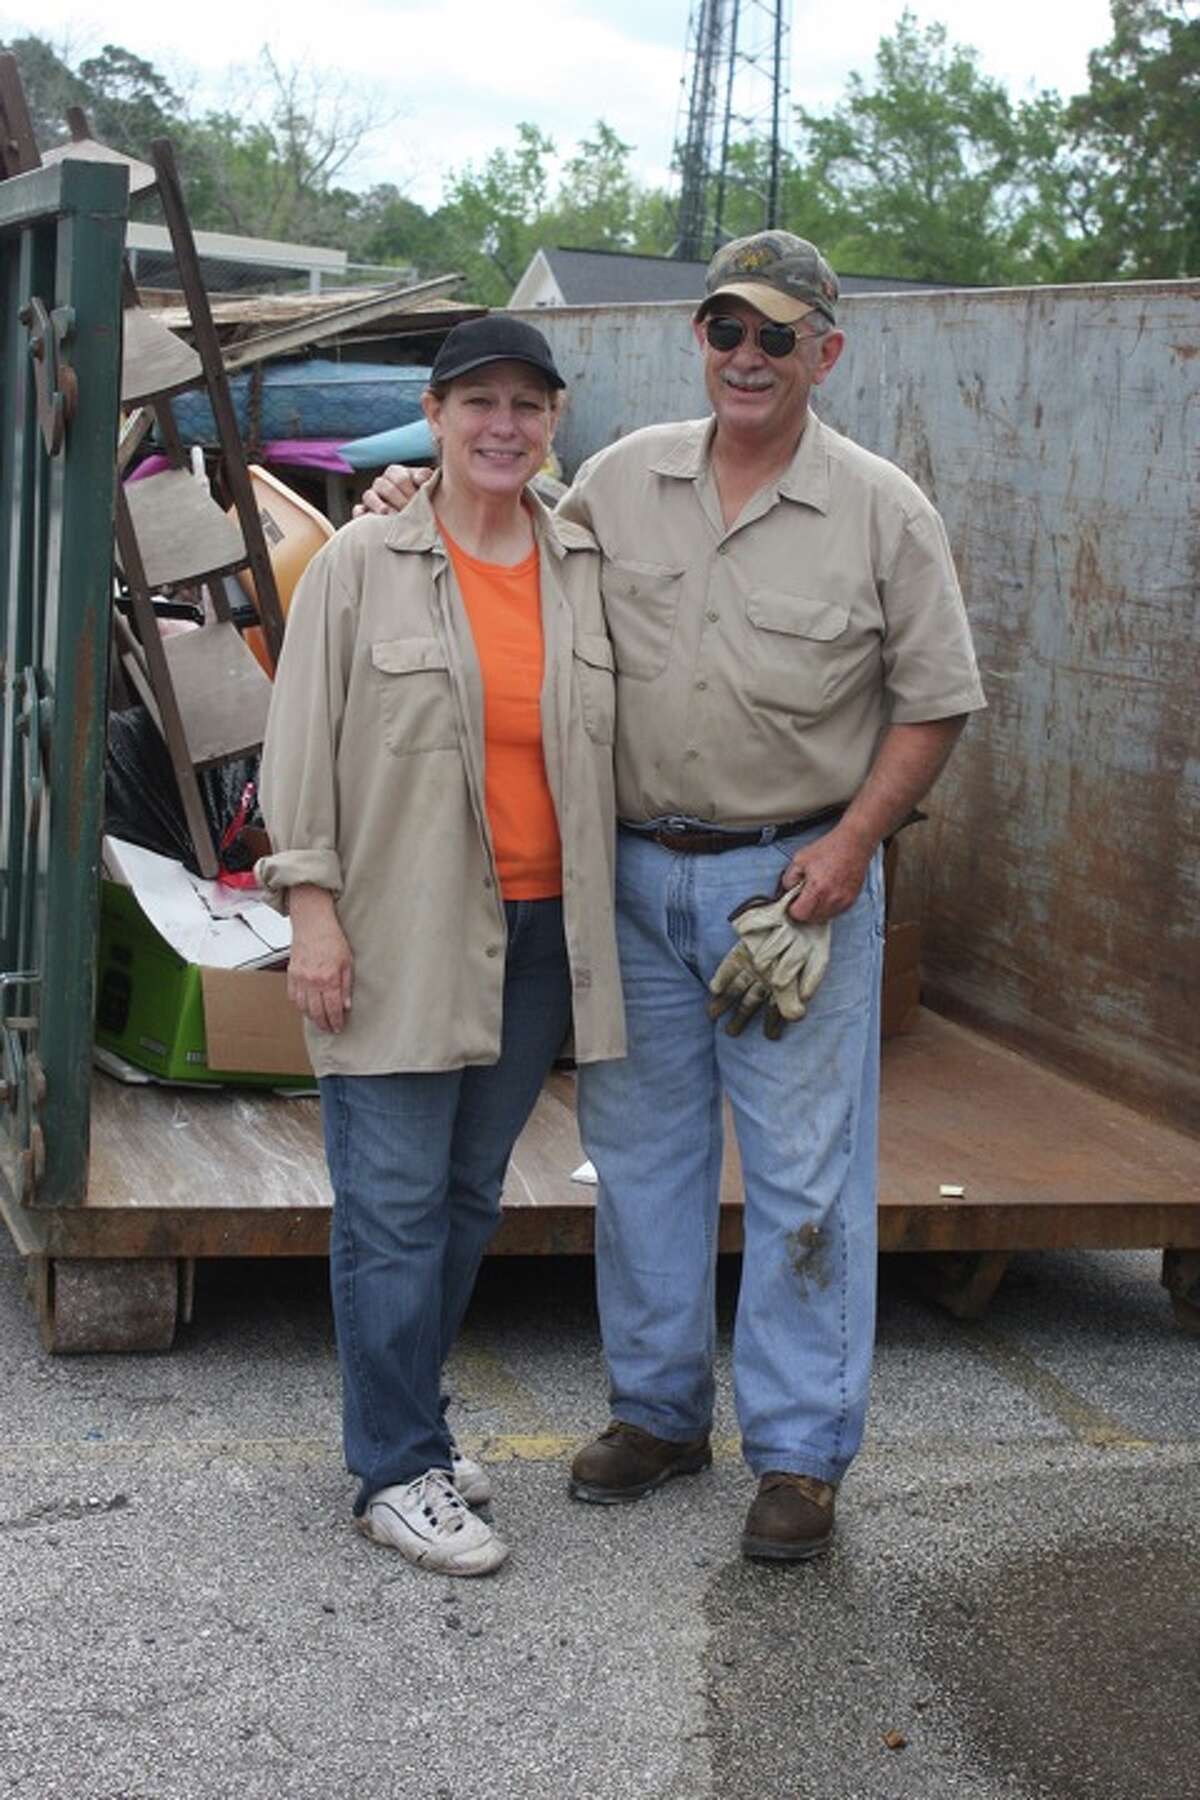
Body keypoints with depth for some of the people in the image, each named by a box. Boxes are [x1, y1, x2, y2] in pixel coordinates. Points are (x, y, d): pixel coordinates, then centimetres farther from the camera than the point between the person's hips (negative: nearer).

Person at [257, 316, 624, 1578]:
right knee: (395, 1199, -3)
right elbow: (303, 743, -3)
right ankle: (397, 1472, 5)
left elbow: (609, 746, 14)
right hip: (401, 935, -4)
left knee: (470, 1192, 12)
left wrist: (600, 918, 12)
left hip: (538, 931, 4)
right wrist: (311, 906, -9)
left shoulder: (587, 569, 8)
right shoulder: (362, 565, -2)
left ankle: (404, 1416, 27)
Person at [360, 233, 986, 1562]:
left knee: (804, 1170, 0)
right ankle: (658, 1410, 28)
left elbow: (933, 700, 0)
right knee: (639, 1150, 12)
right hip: (636, 870, 4)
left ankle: (800, 1452, 12)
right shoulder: (620, 480, 5)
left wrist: (852, 840, -11)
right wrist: (423, 505, 2)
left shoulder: (882, 510, -4)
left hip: (795, 875, -3)